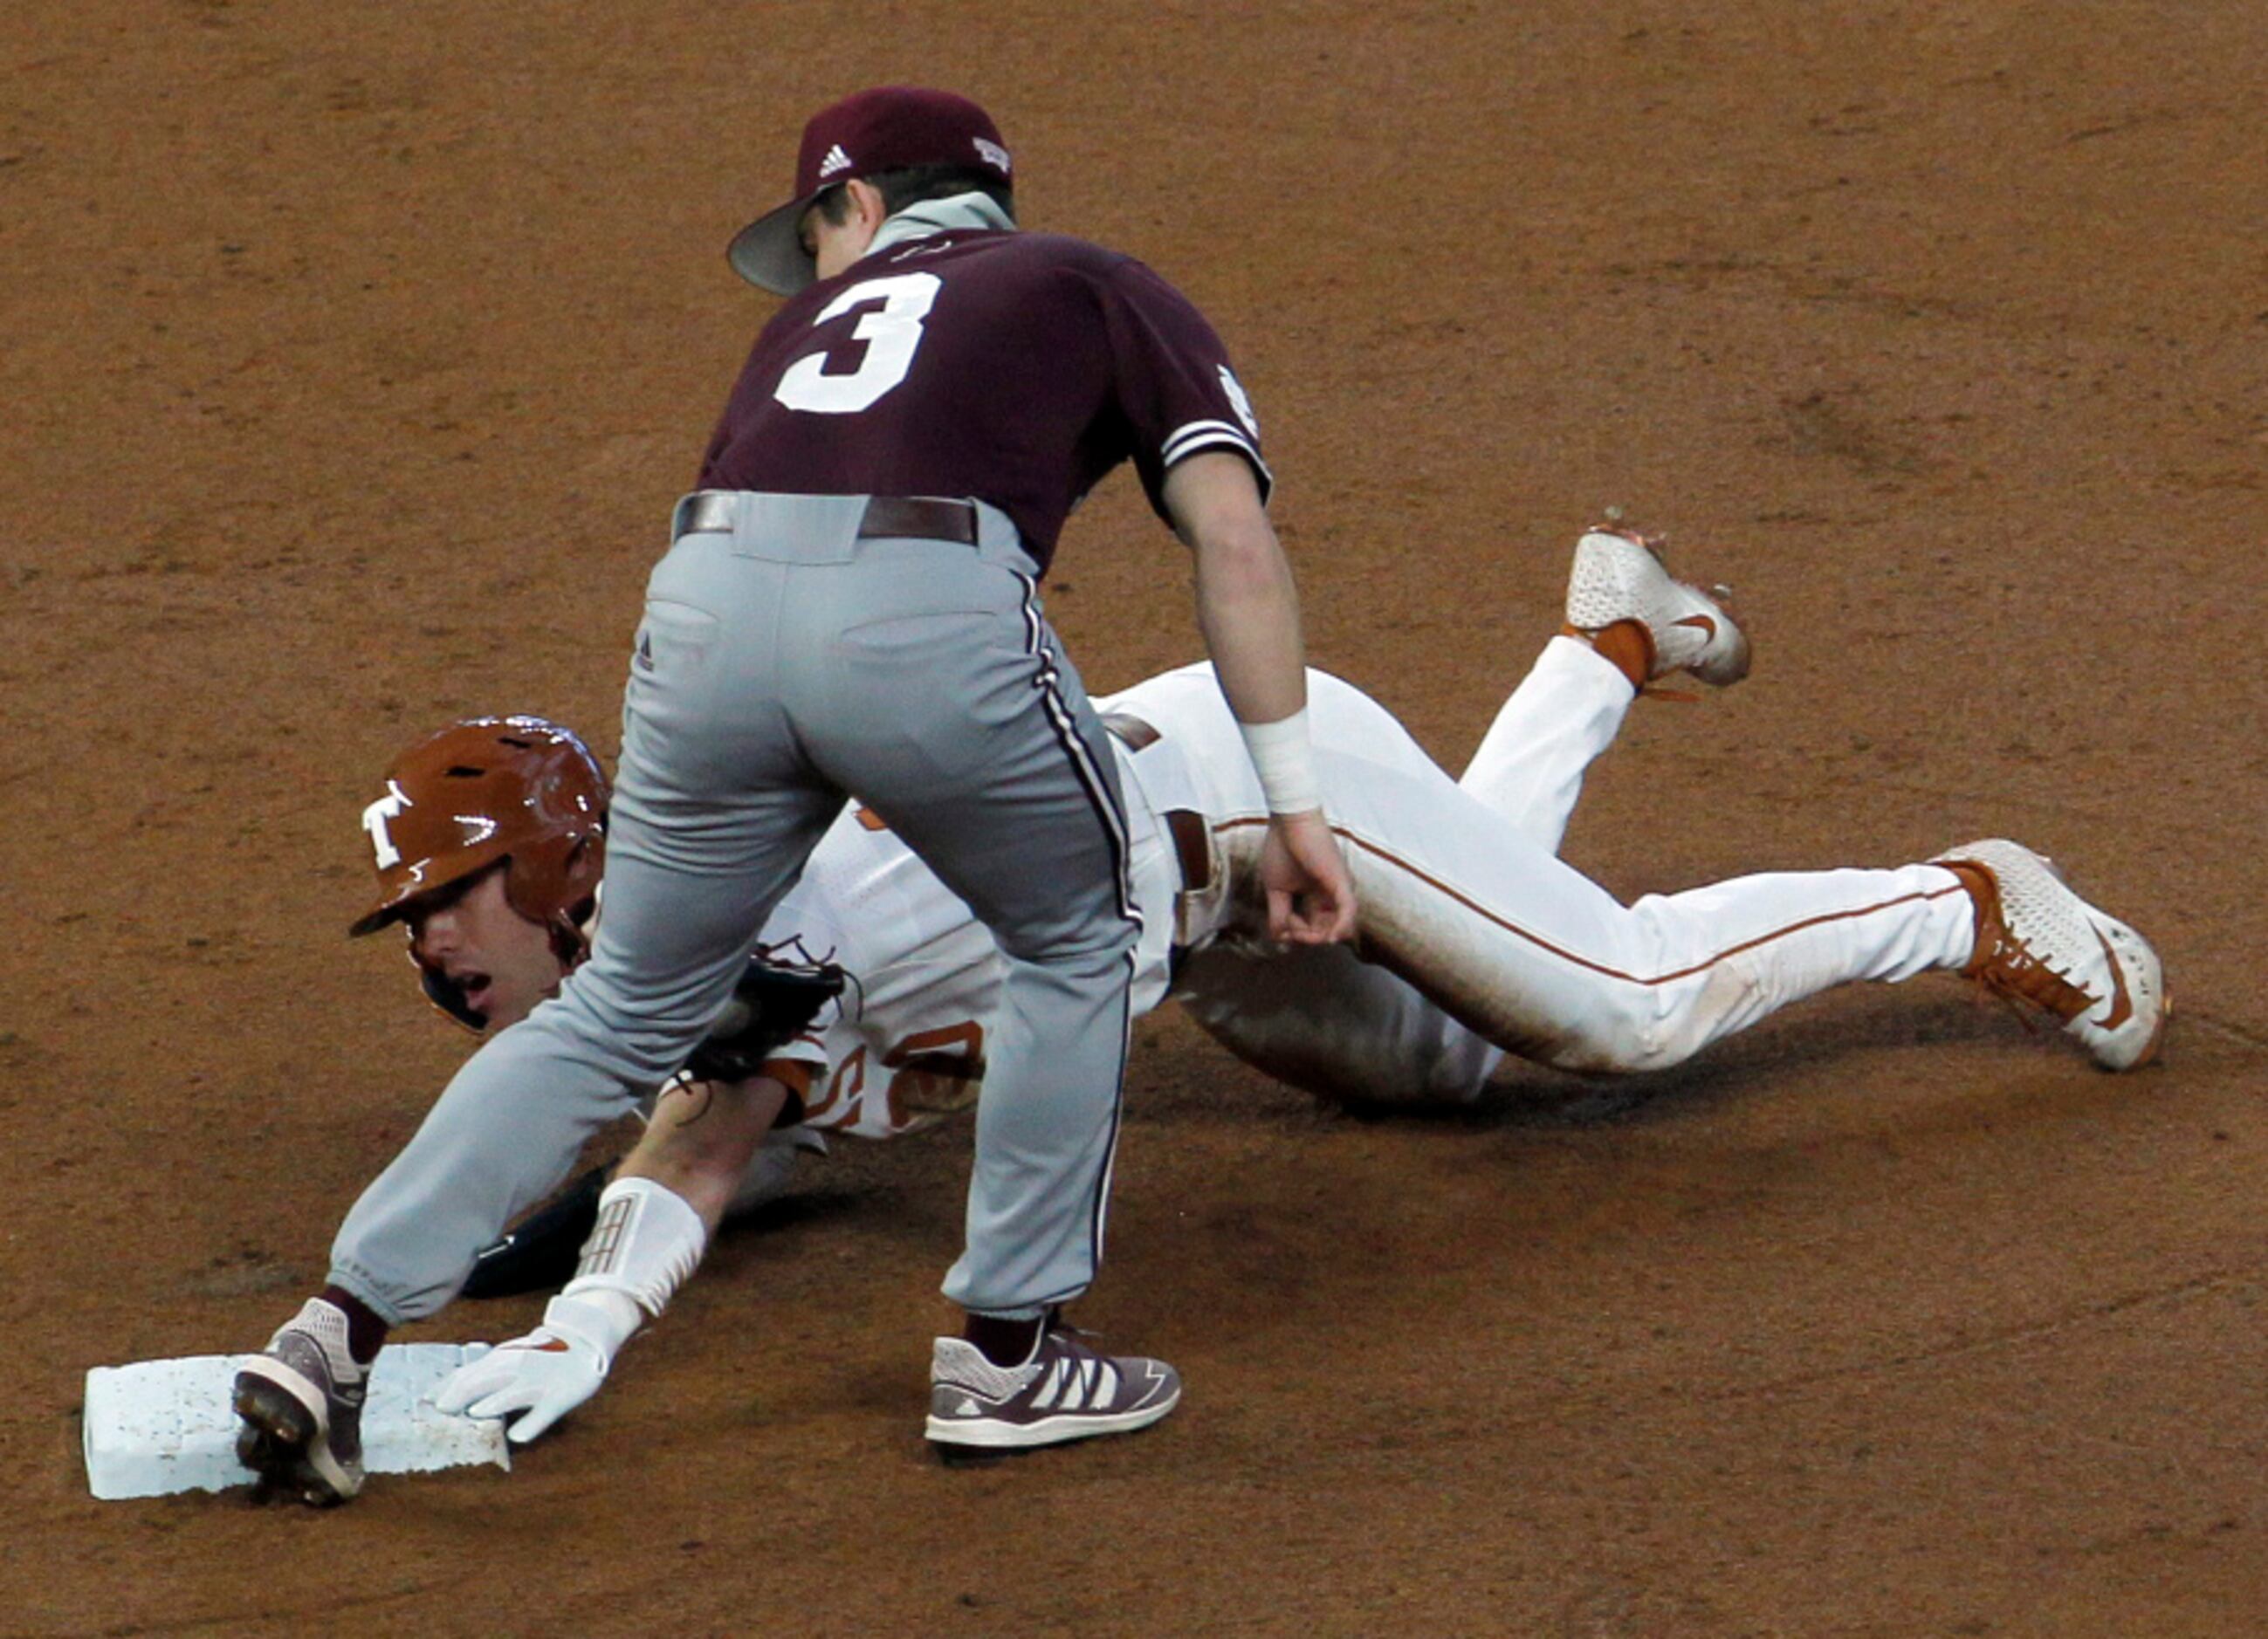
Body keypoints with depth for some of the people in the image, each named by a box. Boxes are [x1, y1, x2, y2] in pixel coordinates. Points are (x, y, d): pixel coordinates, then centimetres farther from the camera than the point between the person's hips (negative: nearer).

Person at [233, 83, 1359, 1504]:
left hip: (708, 602, 3)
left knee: (626, 1005, 19)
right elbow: (1236, 541, 13)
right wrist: (1296, 807, 13)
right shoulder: (1104, 292, 27)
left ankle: (344, 1327, 13)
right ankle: (1009, 1352, 22)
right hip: (936, 618, -3)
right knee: (1076, 942, 23)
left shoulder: (823, 313, 36)